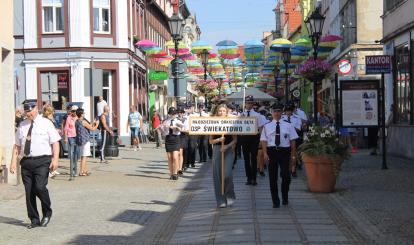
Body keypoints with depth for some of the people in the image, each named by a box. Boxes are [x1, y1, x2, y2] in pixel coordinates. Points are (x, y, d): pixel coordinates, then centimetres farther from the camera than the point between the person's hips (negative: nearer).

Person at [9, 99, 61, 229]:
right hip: (26, 161, 4)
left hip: (42, 161, -4)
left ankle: (47, 213, 7)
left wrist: (55, 159, -13)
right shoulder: (22, 126, 14)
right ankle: (34, 220, 16)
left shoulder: (46, 123, 2)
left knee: (40, 187, -18)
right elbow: (17, 145, 15)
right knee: (29, 191, 4)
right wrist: (14, 161, 5)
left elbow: (55, 143, -2)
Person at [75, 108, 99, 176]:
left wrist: (92, 123, 28)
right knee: (84, 157, -7)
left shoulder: (76, 122, 11)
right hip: (85, 140, -9)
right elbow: (92, 129, -7)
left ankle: (85, 170, 23)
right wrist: (97, 124, 10)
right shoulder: (83, 122, -14)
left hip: (79, 141, 9)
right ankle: (81, 172, -9)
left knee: (83, 156, 15)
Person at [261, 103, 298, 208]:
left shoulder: (288, 126, 5)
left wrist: (293, 154, -1)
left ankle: (285, 197, 19)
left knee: (286, 175, -6)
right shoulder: (267, 126, 5)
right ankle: (275, 201, 16)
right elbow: (264, 140, 0)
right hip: (272, 151, 1)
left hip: (284, 152, 0)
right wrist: (265, 153, -10)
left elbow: (292, 140, 4)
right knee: (273, 177, 5)